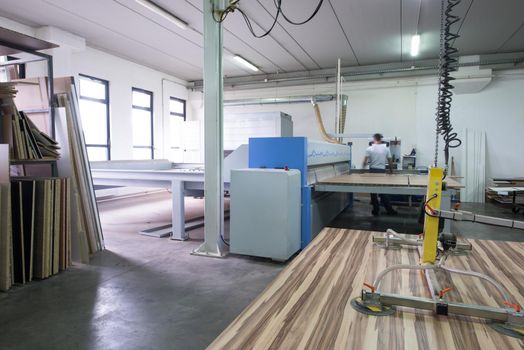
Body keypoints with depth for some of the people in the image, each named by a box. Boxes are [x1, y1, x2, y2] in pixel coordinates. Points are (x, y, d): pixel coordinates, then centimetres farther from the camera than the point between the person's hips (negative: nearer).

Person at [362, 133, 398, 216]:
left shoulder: (369, 149, -4)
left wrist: (363, 166, 15)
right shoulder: (386, 149, 3)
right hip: (382, 171, 2)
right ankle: (389, 210, 8)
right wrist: (391, 171, 21)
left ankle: (376, 210, 10)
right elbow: (390, 161, 7)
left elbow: (365, 162, -7)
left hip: (373, 170, -2)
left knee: (373, 191, 6)